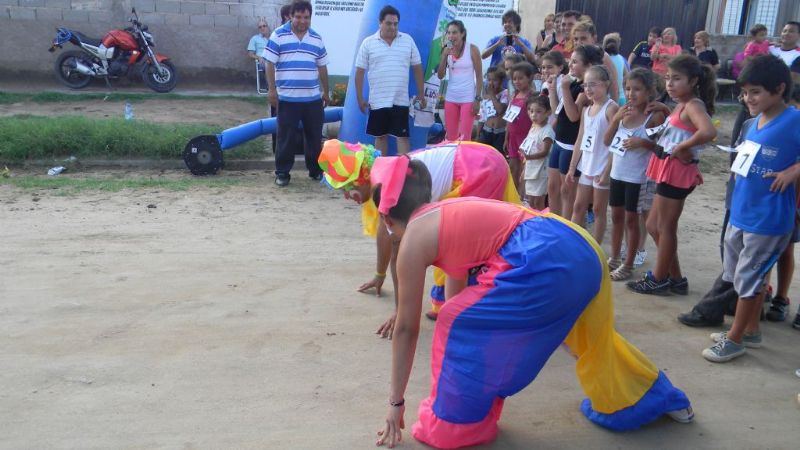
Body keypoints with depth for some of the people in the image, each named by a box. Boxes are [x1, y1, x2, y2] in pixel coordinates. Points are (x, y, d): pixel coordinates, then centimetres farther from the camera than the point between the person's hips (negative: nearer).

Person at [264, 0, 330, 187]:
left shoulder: (317, 39, 10)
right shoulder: (278, 35, -3)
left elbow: (322, 67, 15)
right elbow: (270, 64, -3)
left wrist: (326, 92, 16)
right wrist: (272, 89, -9)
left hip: (313, 98, 4)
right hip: (287, 98, -3)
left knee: (315, 136, 10)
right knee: (285, 137, 2)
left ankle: (316, 170, 24)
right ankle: (282, 172, 12)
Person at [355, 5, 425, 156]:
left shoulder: (408, 40, 3)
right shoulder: (368, 43, -1)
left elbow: (417, 67, 8)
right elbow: (360, 71, 1)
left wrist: (420, 93, 7)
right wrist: (360, 98, -1)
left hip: (400, 100, 0)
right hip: (377, 101, 0)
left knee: (402, 136, -1)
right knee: (380, 136, 10)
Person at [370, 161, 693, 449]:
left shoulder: (414, 238, 5)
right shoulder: (448, 214, 27)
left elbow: (407, 328, 10)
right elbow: (457, 294, 38)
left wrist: (396, 403, 20)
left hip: (544, 265, -10)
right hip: (582, 252, 10)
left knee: (459, 325, 6)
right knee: (592, 340, 33)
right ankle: (660, 399, 56)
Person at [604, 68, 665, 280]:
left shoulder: (655, 115, -12)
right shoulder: (623, 112, 4)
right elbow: (606, 141, 4)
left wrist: (643, 142, -26)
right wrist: (615, 118, -9)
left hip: (637, 176, -6)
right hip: (617, 173, 6)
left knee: (631, 218, 3)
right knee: (616, 216, 15)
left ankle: (628, 265, 15)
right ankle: (614, 259, 30)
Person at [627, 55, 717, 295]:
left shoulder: (693, 105, -15)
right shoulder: (682, 106, 14)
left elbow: (709, 131, -33)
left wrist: (682, 147, -23)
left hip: (677, 171, -10)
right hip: (668, 170, 10)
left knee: (665, 227, 2)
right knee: (653, 225, 16)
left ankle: (659, 280, 16)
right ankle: (676, 279, 25)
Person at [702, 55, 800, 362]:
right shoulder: (756, 122, 5)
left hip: (768, 219, -8)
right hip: (740, 213, 8)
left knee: (748, 278, 3)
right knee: (744, 276, 18)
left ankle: (734, 339, 18)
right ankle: (750, 331, 35)